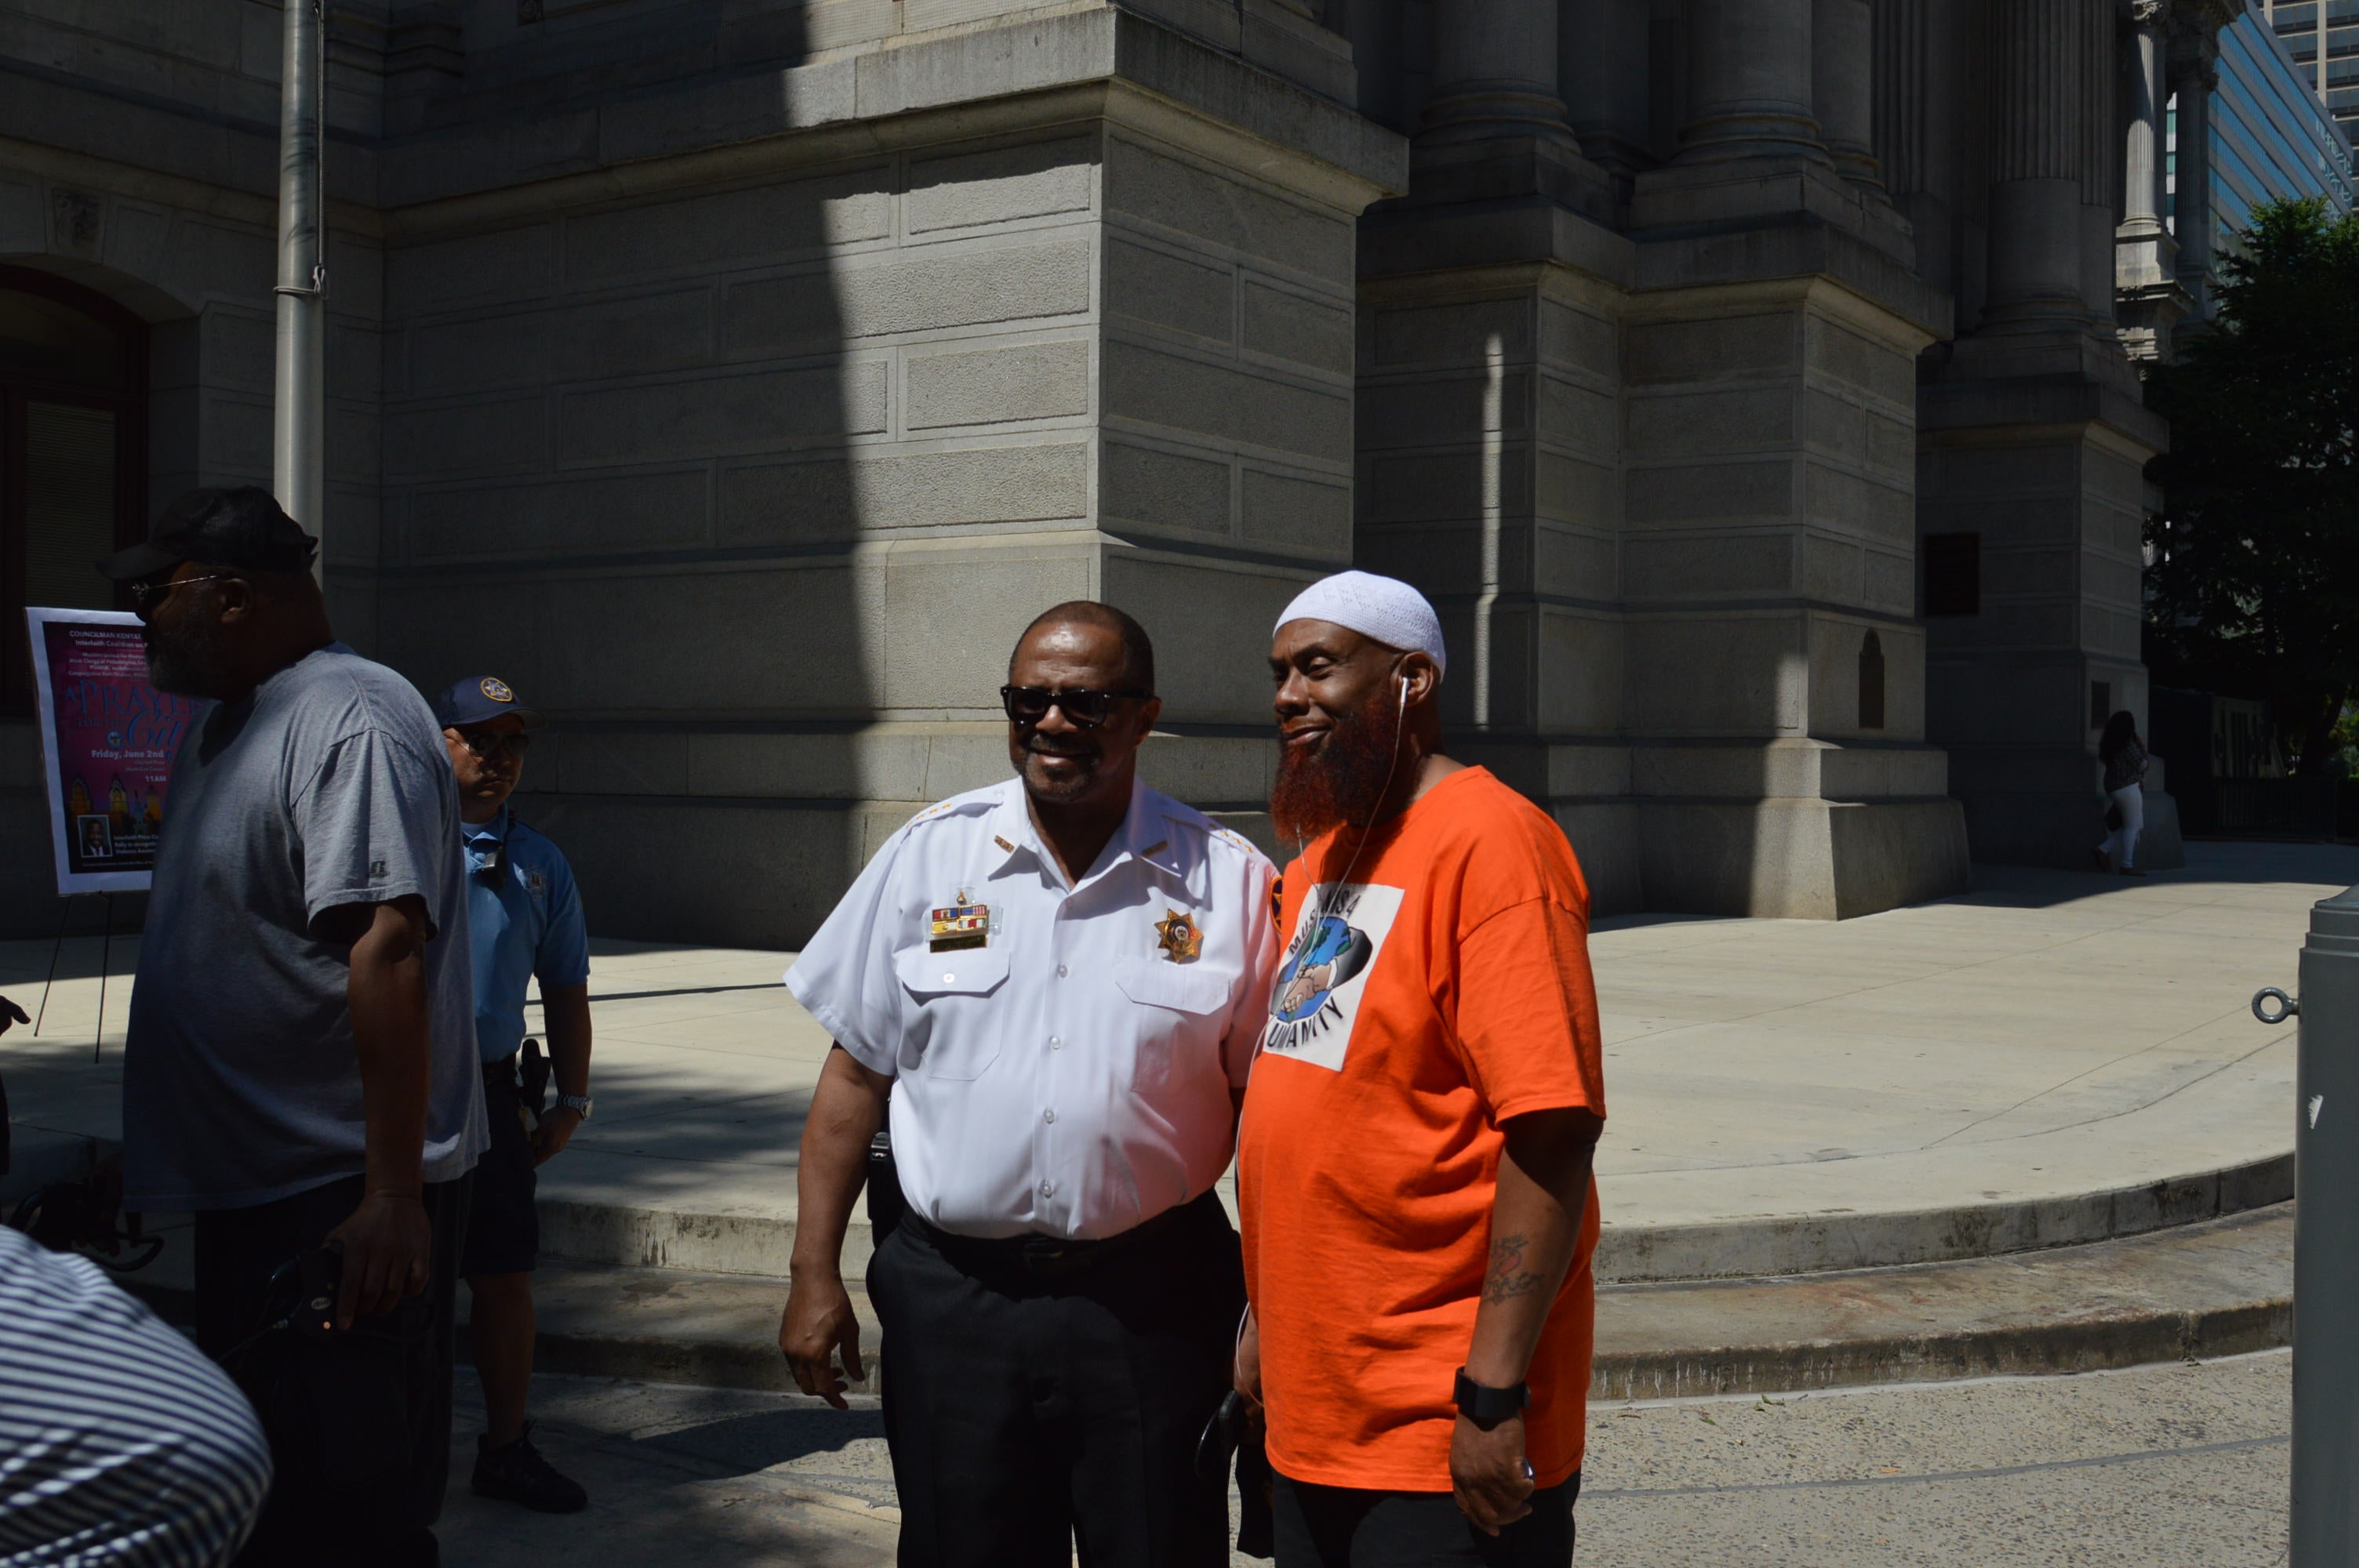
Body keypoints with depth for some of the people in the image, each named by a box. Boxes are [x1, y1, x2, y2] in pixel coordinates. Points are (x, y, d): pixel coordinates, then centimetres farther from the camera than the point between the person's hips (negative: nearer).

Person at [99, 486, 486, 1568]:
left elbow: (386, 949, -26)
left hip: (345, 1204, -10)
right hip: (252, 1191, 10)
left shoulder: (352, 721, -18)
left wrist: (393, 1196, -29)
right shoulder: (219, 723, 14)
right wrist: (137, 1155, 25)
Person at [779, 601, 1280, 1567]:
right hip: (952, 1296, 1)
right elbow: (854, 1073, 6)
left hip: (1151, 1303, -1)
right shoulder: (928, 857, 2)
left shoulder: (1229, 882, -2)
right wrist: (815, 1276, 3)